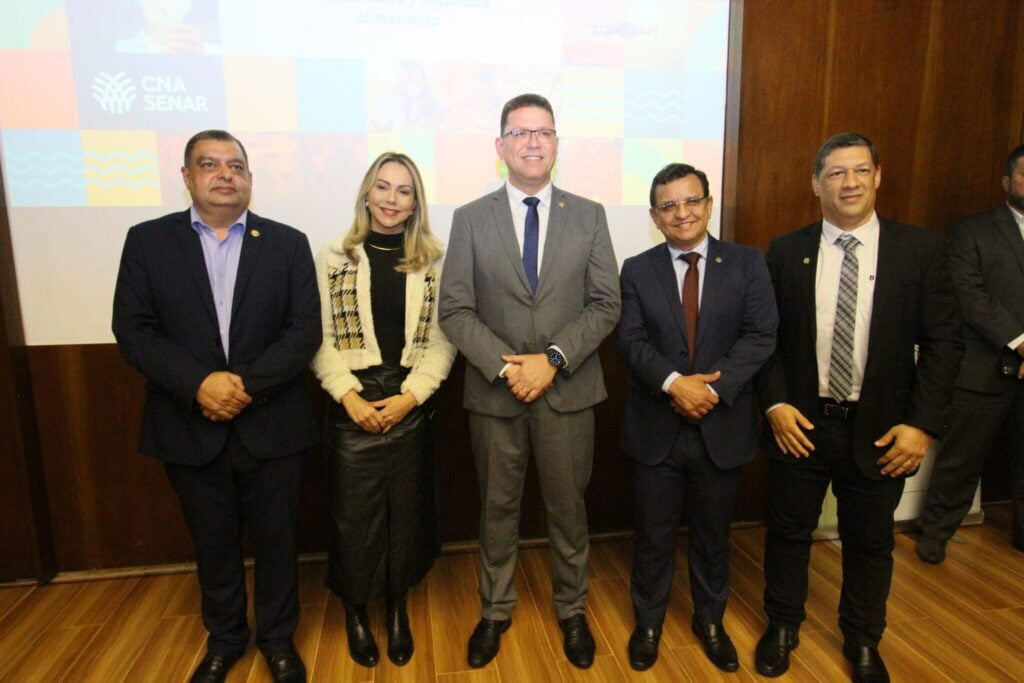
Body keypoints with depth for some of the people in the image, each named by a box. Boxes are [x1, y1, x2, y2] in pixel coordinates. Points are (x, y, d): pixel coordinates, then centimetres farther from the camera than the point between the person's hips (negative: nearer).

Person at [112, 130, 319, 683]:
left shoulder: (287, 243, 0)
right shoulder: (148, 240, 3)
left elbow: (305, 330, -6)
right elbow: (132, 328, -4)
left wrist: (248, 384, -18)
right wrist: (198, 384, -18)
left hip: (271, 425, 0)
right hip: (190, 426, 1)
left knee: (275, 539, 13)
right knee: (213, 543, 18)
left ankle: (278, 637, 36)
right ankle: (224, 638, 41)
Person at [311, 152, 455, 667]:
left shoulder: (432, 261, 2)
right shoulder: (334, 257, 1)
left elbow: (442, 340, -1)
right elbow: (320, 338, -2)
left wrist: (410, 395, -11)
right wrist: (349, 396, -13)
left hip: (410, 403, 1)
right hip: (352, 405, -1)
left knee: (406, 509, 12)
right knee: (354, 514, 8)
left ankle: (397, 606, 34)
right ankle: (355, 610, 32)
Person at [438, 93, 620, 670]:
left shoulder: (589, 216, 3)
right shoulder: (471, 219, 2)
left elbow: (606, 304, -2)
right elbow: (455, 310, -4)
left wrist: (553, 358, -15)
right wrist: (504, 365, -16)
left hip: (569, 390, 1)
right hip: (494, 392, 0)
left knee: (569, 509, 14)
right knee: (498, 510, 15)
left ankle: (573, 610, 36)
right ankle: (496, 611, 35)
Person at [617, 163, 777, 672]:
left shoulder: (748, 263, 1)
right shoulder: (637, 270, 2)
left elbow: (760, 335, -8)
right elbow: (631, 341, -8)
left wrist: (713, 388, -20)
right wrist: (674, 382, -23)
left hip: (722, 428, 1)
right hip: (656, 429, 0)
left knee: (712, 535, 18)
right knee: (653, 535, 13)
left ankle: (710, 620, 41)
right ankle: (648, 622, 35)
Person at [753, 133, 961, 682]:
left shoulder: (921, 250, -3)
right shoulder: (786, 252, -2)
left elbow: (942, 342, -4)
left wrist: (922, 423, -10)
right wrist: (775, 403, -10)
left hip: (880, 430, 0)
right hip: (799, 423, 0)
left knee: (870, 542, 17)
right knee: (788, 532, 15)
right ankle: (782, 627, 38)